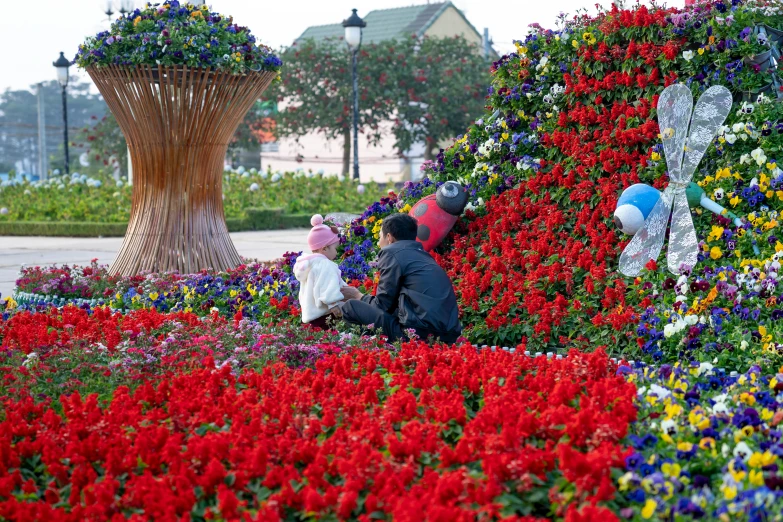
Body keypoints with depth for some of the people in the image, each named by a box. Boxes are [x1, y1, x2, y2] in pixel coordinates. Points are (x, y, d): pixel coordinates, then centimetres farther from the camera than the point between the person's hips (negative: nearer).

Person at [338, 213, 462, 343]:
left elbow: (383, 304, 0)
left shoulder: (392, 252, -1)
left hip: (420, 332, -9)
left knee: (351, 307, -1)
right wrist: (364, 299, 36)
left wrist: (359, 298, 19)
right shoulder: (421, 254, 23)